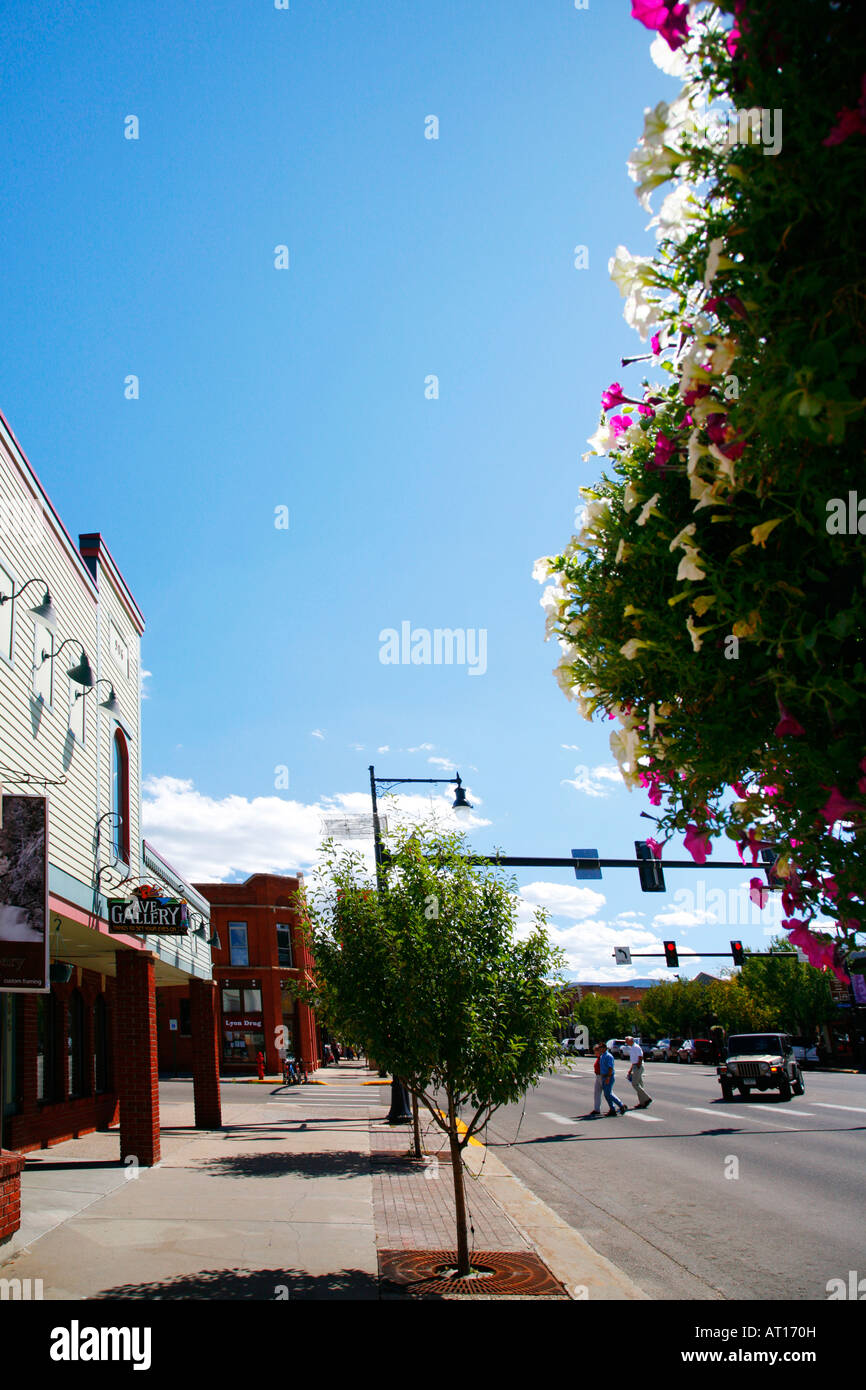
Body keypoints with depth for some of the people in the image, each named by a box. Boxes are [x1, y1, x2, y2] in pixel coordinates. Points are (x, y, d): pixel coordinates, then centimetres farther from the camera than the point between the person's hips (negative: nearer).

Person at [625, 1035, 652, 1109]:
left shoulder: (636, 1047, -13)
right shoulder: (632, 1048, 17)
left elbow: (640, 1058, -19)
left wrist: (638, 1067, -20)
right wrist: (630, 1069, 21)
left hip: (638, 1067, -10)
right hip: (635, 1067, 10)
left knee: (635, 1084, -12)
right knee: (639, 1084, 9)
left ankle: (647, 1099, -10)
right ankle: (642, 1102, 10)